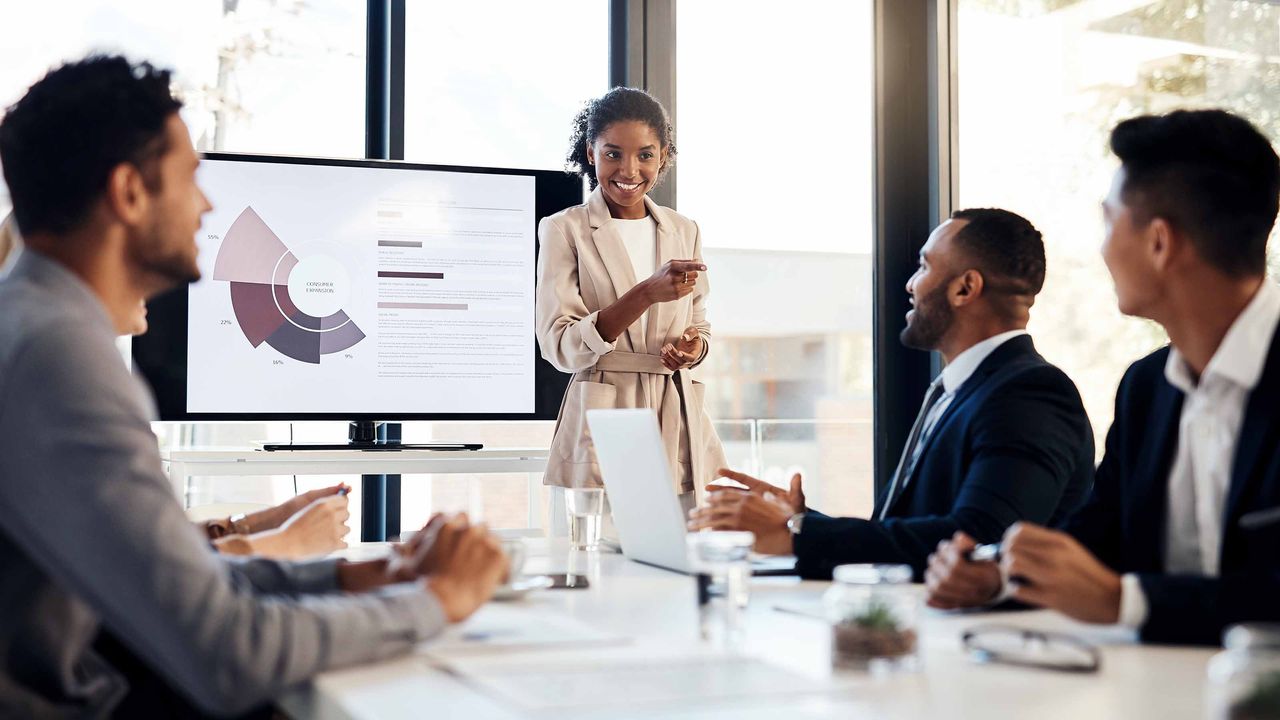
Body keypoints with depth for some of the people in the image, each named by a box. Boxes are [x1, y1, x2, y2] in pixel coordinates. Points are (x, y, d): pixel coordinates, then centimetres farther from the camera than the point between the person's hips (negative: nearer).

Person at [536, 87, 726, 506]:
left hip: (679, 424, 4)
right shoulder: (564, 230, -1)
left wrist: (694, 348, -3)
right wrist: (646, 294, -21)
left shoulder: (684, 232, 13)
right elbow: (560, 347, -11)